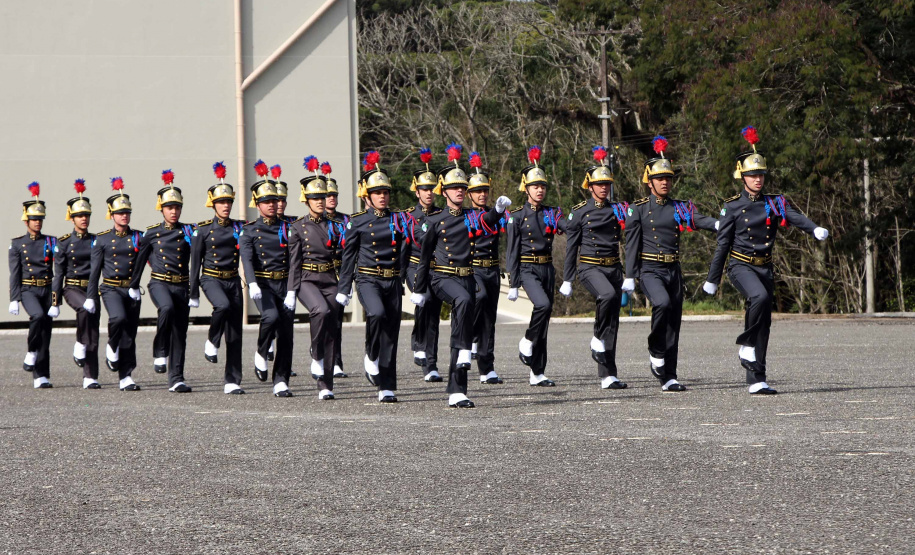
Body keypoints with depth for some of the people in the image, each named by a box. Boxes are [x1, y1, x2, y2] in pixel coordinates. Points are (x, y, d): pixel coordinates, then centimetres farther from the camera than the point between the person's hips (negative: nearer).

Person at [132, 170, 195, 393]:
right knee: (167, 308, -34)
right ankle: (160, 352, -17)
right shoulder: (152, 233, 6)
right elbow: (140, 260, 13)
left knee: (180, 334, 2)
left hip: (182, 285, 2)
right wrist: (133, 287, 15)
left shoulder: (188, 231, 7)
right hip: (159, 283, -2)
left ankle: (176, 379, 8)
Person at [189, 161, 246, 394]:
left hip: (233, 281, 3)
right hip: (211, 279, -3)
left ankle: (232, 382, 5)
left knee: (235, 334, 0)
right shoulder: (203, 230, 0)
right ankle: (212, 341, -7)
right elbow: (195, 262, 2)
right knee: (223, 306, -35)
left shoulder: (240, 228, 7)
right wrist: (193, 294, 0)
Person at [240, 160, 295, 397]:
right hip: (263, 285, -3)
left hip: (284, 283, 4)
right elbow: (246, 258, -14)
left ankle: (281, 383, 4)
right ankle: (261, 355, -1)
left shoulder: (286, 228, 11)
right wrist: (252, 284, -30)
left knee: (286, 332, -2)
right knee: (271, 317, -29)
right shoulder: (250, 231, 1)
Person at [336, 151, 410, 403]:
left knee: (391, 335, 2)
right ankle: (371, 357, -5)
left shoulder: (398, 219, 9)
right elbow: (348, 257, 5)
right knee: (377, 314, -32)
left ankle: (387, 389, 7)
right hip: (368, 280, -3)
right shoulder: (357, 222, 1)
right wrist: (343, 288, 3)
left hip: (393, 282, 3)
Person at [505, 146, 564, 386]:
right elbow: (512, 251, -5)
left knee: (544, 321, 4)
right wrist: (513, 284, -8)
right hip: (527, 269, -5)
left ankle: (537, 374, 9)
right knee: (543, 305, -29)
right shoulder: (518, 216, -4)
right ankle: (527, 342, -4)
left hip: (547, 268, 5)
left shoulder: (552, 213, 9)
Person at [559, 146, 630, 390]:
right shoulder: (580, 212, 1)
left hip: (613, 267, 4)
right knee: (608, 295, -35)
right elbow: (571, 246, 3)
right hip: (589, 267, -4)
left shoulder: (617, 210, 10)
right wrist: (567, 280, 3)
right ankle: (597, 338, -12)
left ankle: (608, 376, 6)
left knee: (612, 323, 2)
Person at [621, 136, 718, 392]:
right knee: (662, 303, -31)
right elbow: (631, 244, -2)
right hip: (650, 270, -4)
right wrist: (630, 277, -9)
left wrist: (718, 224, -34)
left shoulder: (679, 208, 9)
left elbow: (697, 220, -11)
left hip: (674, 271, 4)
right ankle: (655, 350, -9)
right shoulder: (638, 209, 1)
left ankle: (669, 378, 9)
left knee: (674, 322, 3)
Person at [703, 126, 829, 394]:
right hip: (740, 266, -4)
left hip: (765, 268, 4)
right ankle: (746, 344, -13)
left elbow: (795, 217, -11)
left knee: (764, 324, 3)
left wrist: (815, 229, -33)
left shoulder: (775, 203, 7)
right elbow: (722, 244, 1)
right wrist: (712, 279, 2)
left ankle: (756, 381, 7)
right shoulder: (733, 207, -2)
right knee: (760, 297, -34)